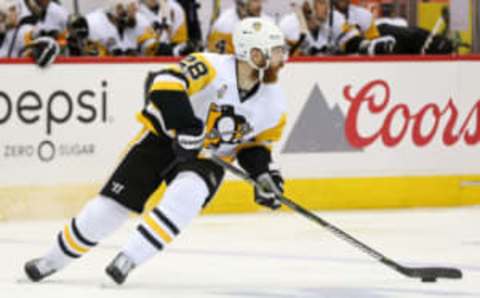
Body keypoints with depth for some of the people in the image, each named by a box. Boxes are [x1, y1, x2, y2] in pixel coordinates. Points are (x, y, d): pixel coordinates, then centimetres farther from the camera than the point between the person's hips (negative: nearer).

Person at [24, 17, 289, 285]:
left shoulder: (274, 105, -6)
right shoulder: (211, 67, -24)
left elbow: (256, 143, 8)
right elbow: (166, 84, -34)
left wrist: (263, 173, -9)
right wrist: (184, 125, -42)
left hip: (208, 158, 3)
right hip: (163, 139, -3)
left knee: (186, 195, -32)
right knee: (112, 204, -4)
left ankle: (128, 259, -26)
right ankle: (54, 260, 18)